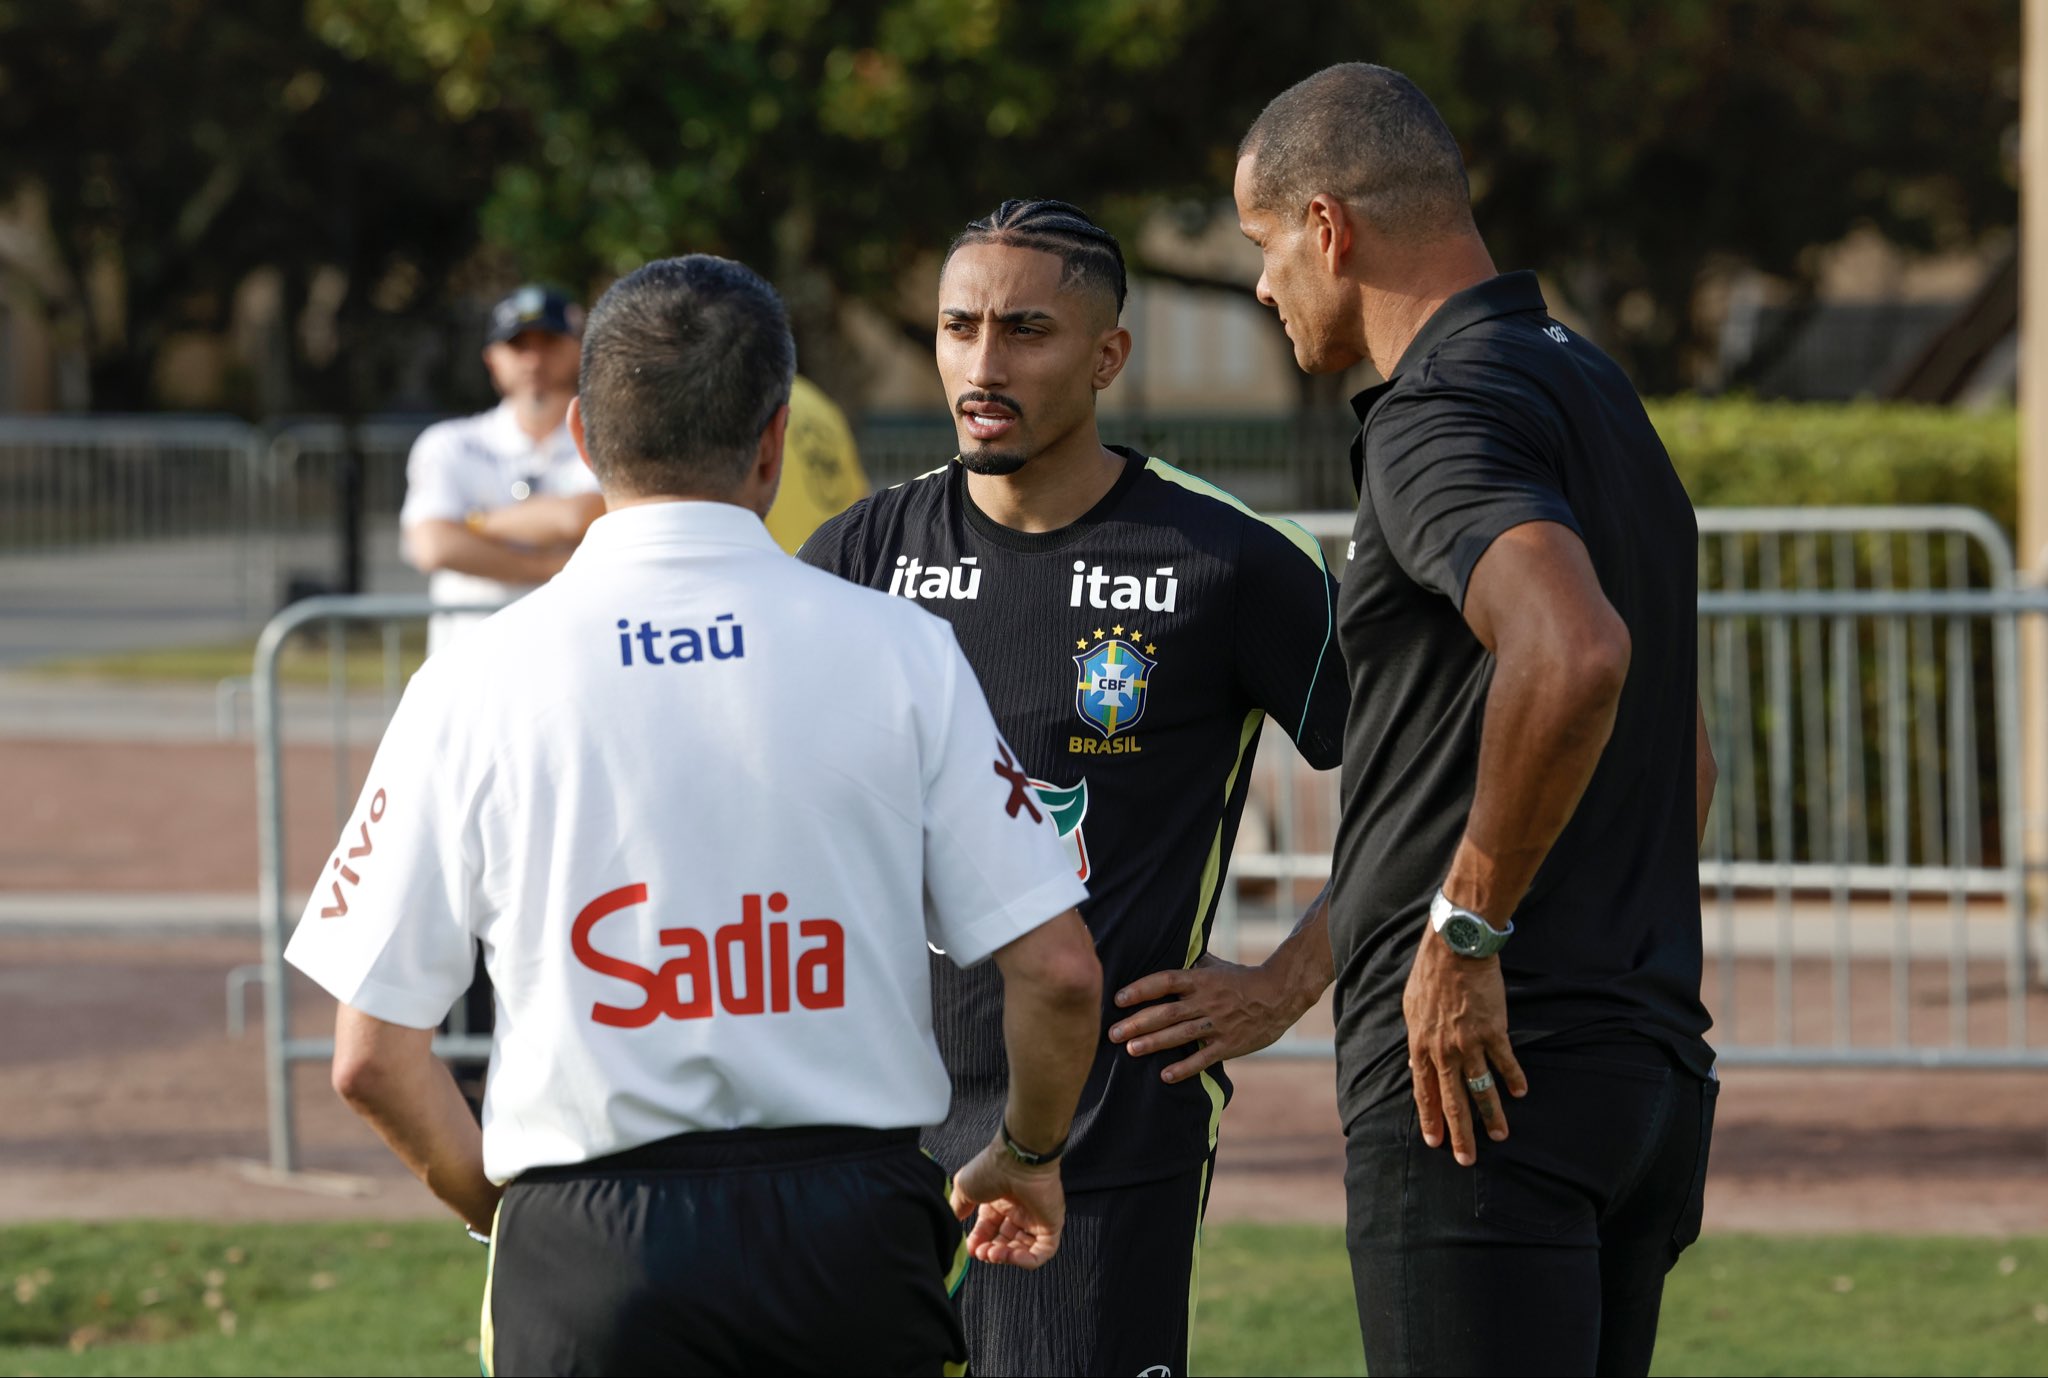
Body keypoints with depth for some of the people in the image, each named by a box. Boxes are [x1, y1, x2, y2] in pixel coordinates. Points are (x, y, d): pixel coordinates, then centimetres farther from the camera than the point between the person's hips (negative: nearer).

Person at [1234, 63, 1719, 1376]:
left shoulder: (1440, 415, -12)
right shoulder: (1600, 393, 19)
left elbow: (1573, 653, -33)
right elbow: (1689, 759, 28)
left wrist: (1467, 930, -23)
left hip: (1481, 1070, -10)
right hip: (1649, 1049, 10)